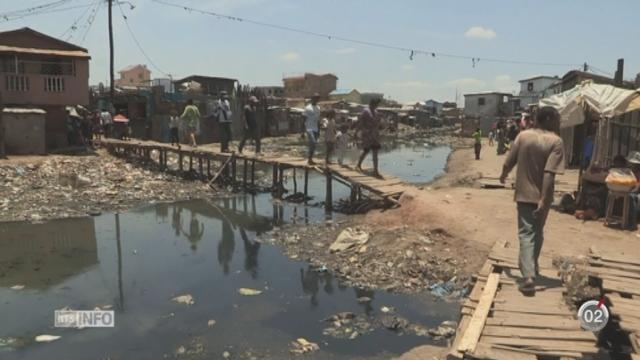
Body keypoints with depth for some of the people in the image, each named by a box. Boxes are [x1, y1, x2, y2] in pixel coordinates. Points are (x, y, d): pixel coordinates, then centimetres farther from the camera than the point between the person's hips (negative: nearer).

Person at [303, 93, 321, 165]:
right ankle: (310, 159, -10)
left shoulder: (318, 108, 13)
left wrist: (319, 130, 17)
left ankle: (310, 159, 17)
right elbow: (304, 120, -7)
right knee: (312, 144, -16)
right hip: (310, 129, -7)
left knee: (313, 145, 9)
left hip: (316, 129, 7)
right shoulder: (308, 108, -8)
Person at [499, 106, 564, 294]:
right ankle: (531, 266, 36)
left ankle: (528, 276, -14)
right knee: (537, 233, 19)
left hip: (524, 194, 1)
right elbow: (549, 173, -19)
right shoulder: (555, 141, -11)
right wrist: (543, 199, -20)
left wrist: (503, 175, 24)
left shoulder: (523, 136, -2)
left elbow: (508, 162, 3)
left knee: (526, 233, 0)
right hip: (541, 196, -1)